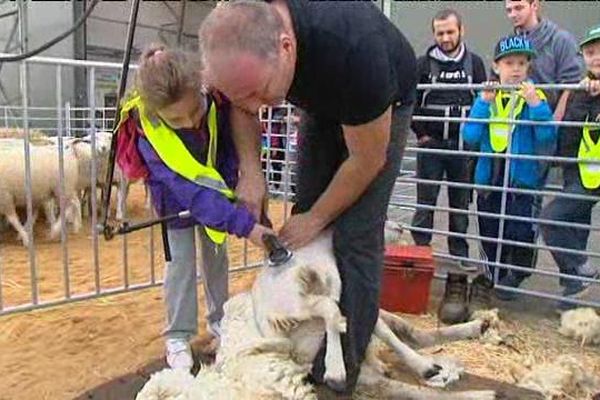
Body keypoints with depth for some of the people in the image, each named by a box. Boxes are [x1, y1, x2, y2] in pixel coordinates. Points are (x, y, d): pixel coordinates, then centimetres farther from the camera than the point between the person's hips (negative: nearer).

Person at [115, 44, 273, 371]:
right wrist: (244, 225, -47)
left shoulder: (217, 100, -34)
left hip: (215, 190, 4)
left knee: (217, 253, 13)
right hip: (176, 198, -3)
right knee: (181, 260, -1)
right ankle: (178, 336, 15)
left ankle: (218, 319, 31)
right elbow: (190, 193, -42)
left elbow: (232, 149, -14)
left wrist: (230, 188, -24)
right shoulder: (149, 135, -39)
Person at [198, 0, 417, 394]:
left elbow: (367, 159, -28)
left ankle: (343, 366, 0)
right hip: (324, 101, 6)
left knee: (355, 237, -13)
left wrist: (316, 218, -16)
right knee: (304, 211, 0)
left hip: (384, 107, -5)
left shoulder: (352, 49, -43)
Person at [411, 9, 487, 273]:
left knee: (461, 201, 9)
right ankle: (420, 248, 12)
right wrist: (421, 134, -2)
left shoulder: (474, 63, 6)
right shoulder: (423, 63, 2)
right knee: (426, 199, 3)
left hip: (463, 144, 1)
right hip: (430, 143, -1)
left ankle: (460, 251, 19)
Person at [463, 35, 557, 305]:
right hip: (488, 178, 3)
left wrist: (535, 104, -22)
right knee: (490, 233, 14)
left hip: (523, 178, -3)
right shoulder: (486, 97, 4)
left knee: (521, 232, -2)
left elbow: (547, 138, -14)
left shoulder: (535, 97, -3)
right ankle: (494, 275, 36)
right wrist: (484, 102, -13)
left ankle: (513, 277, 22)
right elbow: (470, 136, -7)